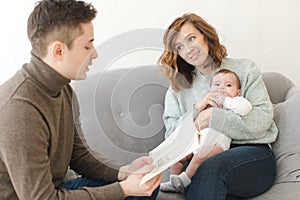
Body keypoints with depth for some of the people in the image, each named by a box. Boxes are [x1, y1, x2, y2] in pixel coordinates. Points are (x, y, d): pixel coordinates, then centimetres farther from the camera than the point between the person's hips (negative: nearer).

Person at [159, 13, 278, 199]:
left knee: (210, 168, -35)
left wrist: (214, 117, -13)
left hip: (253, 152, -1)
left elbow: (263, 119, -1)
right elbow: (171, 133, 10)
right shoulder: (177, 88, 19)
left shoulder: (244, 68, 11)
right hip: (205, 157, 1)